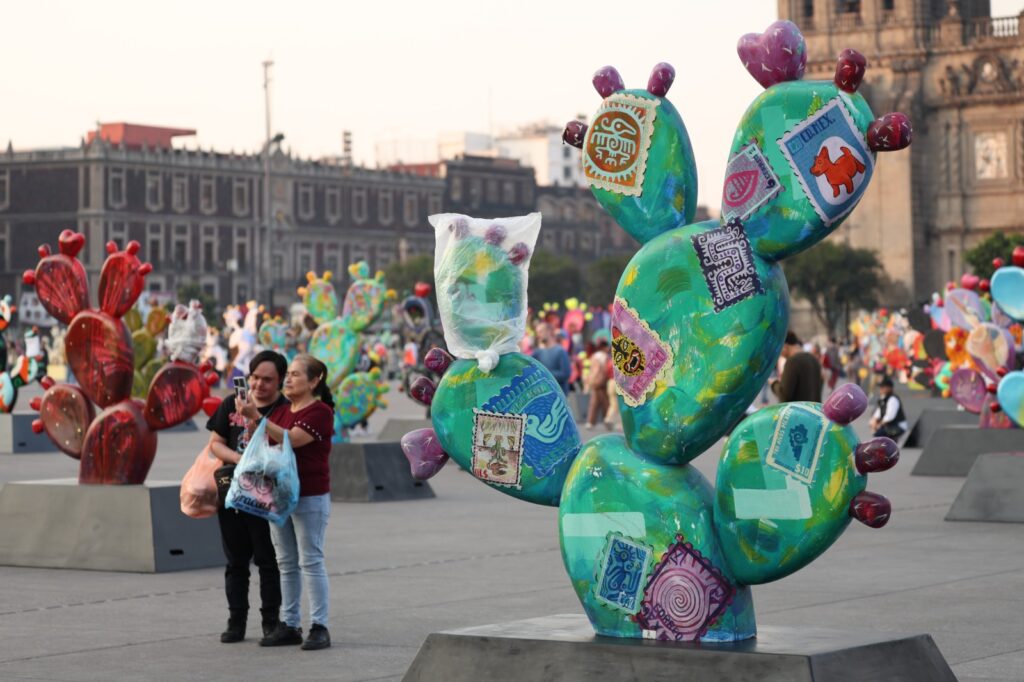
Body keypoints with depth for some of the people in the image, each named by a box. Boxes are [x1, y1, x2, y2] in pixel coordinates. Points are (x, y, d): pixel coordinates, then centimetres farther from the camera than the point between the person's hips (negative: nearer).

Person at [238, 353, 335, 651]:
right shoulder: (280, 411, 15)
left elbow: (292, 439, -23)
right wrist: (248, 421, -5)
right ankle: (289, 625, 16)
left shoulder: (320, 411, -10)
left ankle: (319, 627, -2)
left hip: (310, 497, -8)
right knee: (286, 564, 10)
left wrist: (256, 417, -28)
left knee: (311, 561, -6)